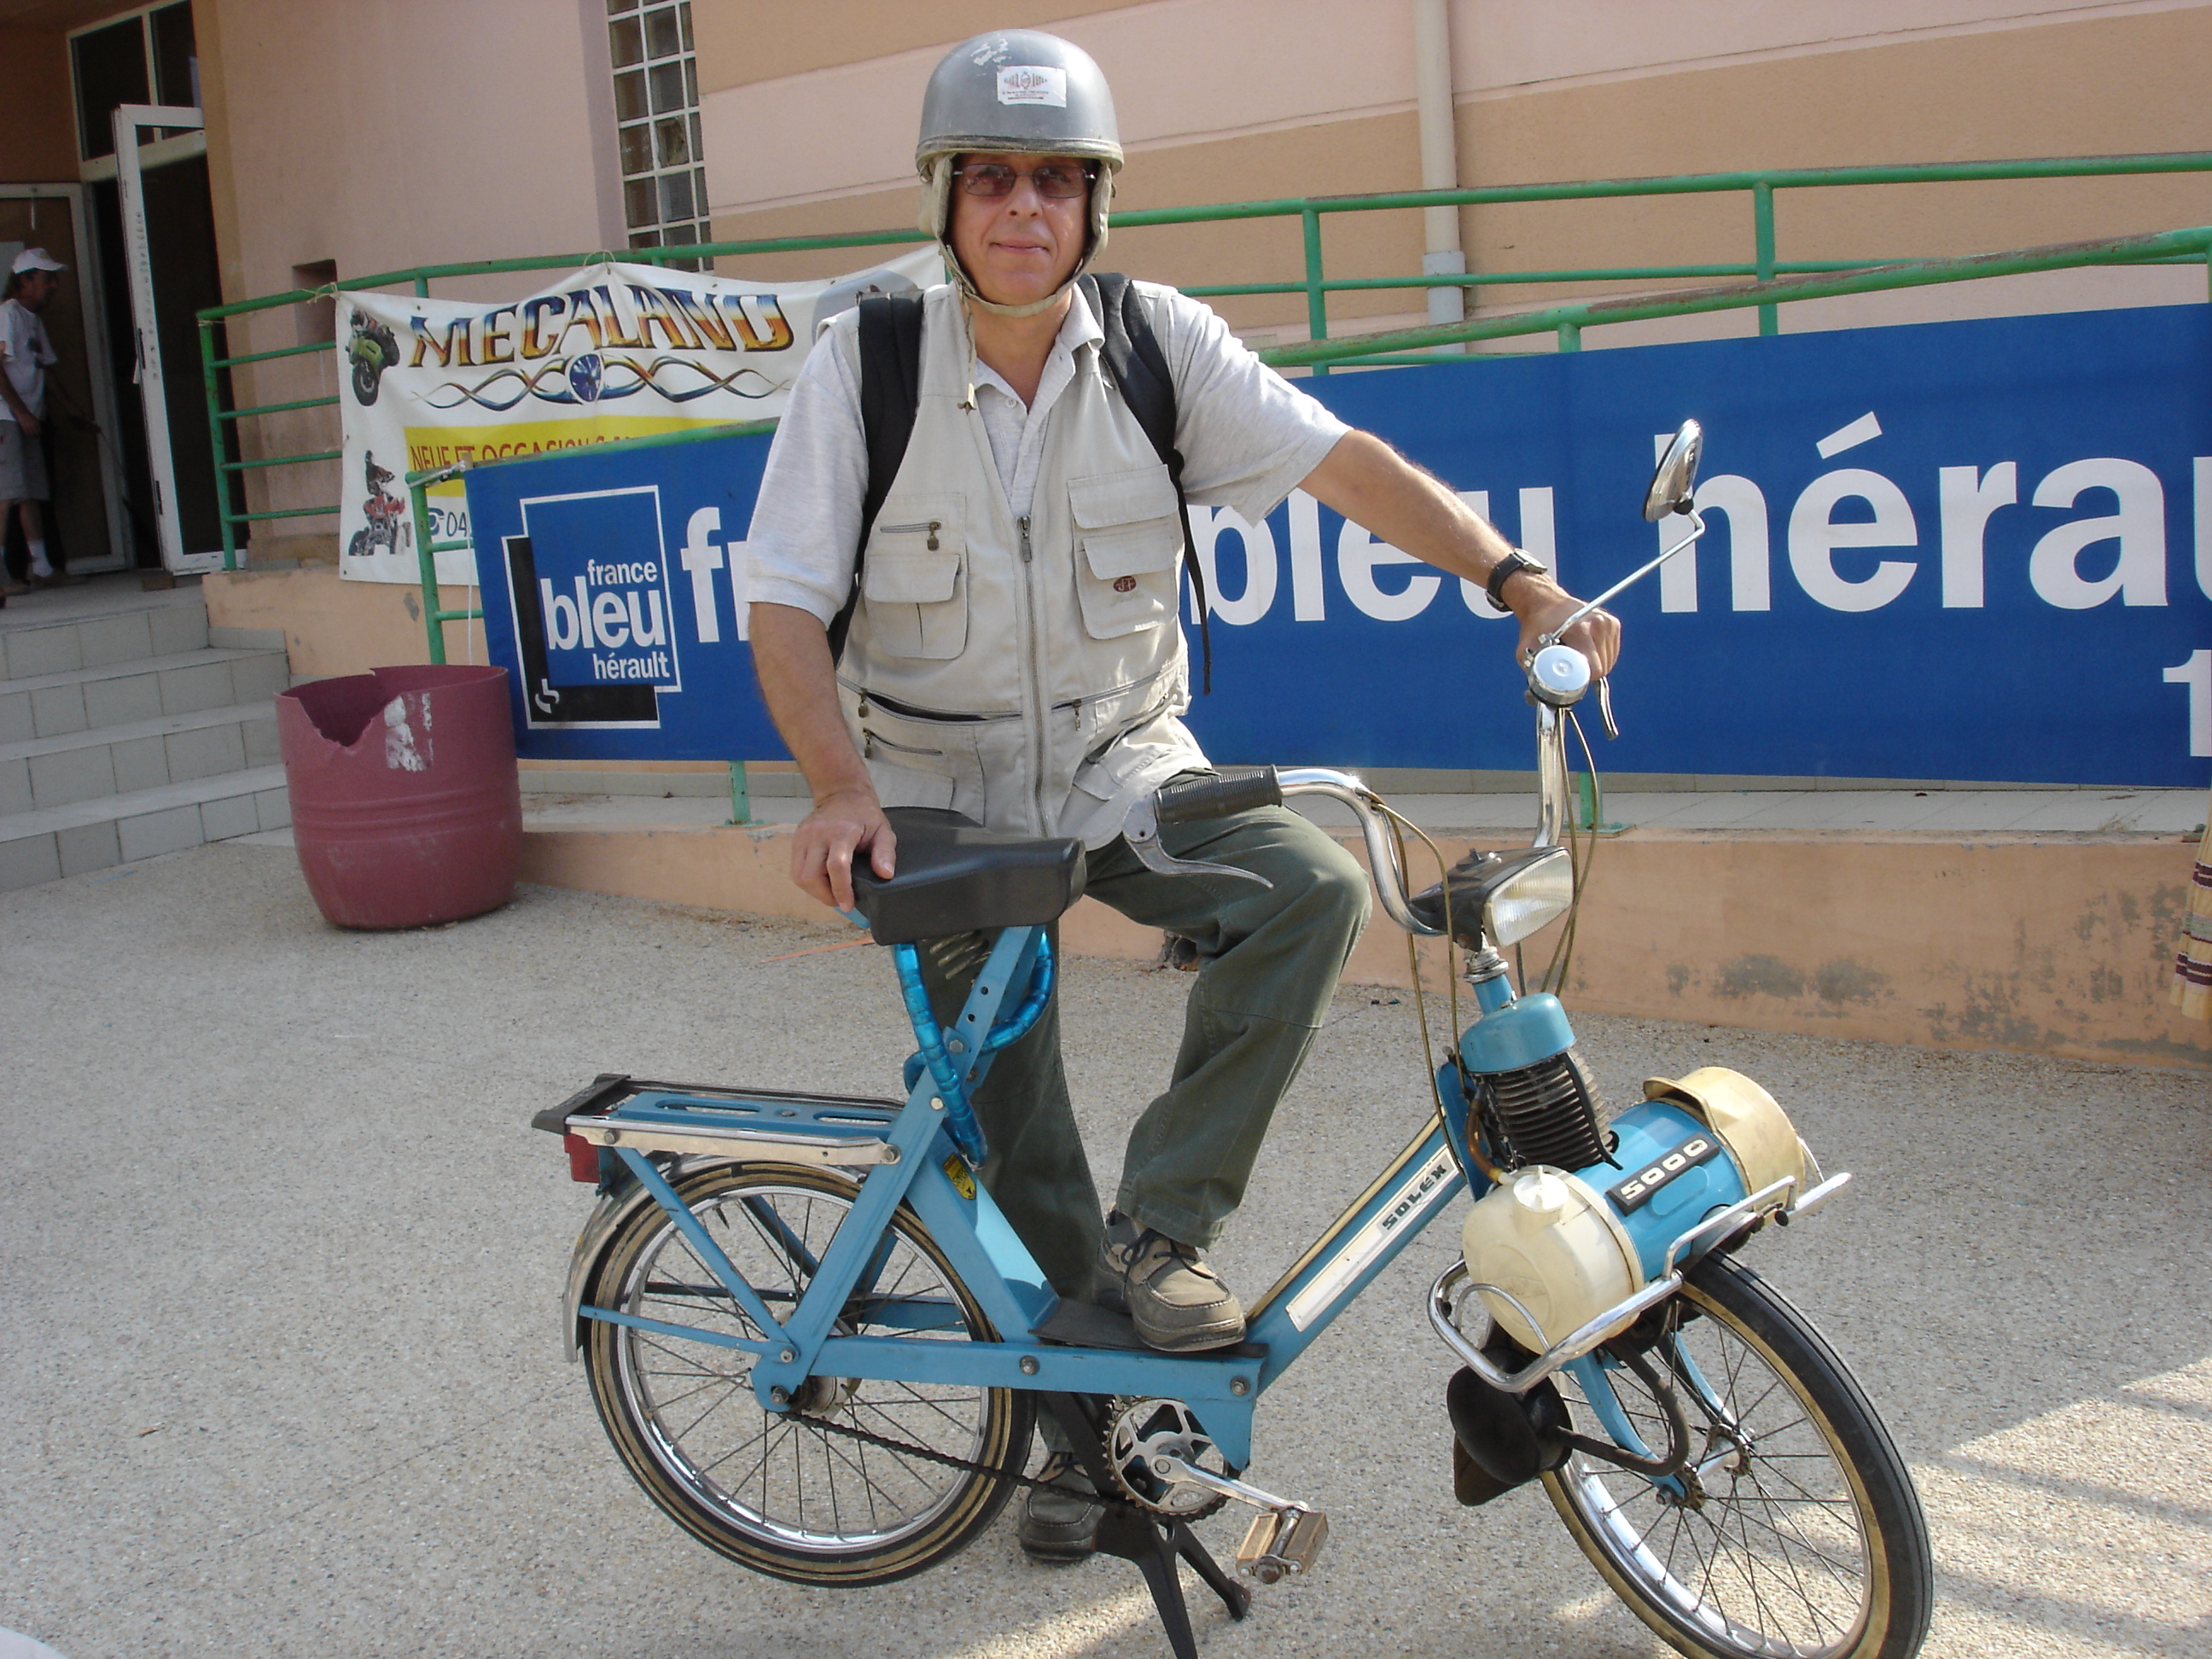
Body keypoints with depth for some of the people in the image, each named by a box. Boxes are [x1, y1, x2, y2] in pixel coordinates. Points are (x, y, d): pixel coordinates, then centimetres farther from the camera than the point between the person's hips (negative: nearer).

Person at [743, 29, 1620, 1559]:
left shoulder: (1161, 342, -8)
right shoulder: (863, 362, -11)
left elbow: (1342, 458, -16)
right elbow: (787, 606, -12)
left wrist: (1516, 578, -29)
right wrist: (844, 789, -26)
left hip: (1125, 765, 2)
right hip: (945, 792, -1)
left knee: (1315, 886, -25)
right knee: (1017, 1135, 1)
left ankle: (1162, 1226, -13)